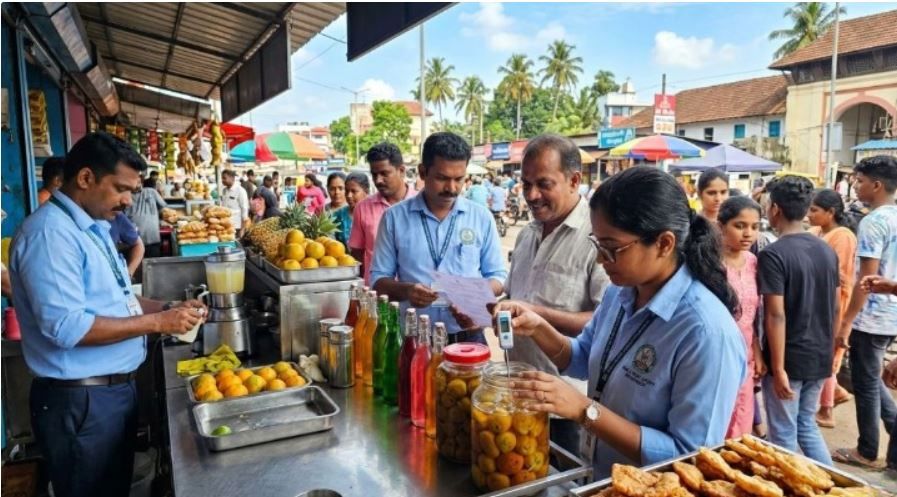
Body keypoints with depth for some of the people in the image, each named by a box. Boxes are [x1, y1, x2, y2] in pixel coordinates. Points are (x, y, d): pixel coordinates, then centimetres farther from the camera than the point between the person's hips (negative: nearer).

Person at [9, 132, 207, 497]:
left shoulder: (93, 228, 11)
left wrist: (168, 308, 2)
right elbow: (66, 326, -28)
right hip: (80, 400, -9)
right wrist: (157, 322, -23)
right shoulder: (50, 232, -21)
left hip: (115, 387, 9)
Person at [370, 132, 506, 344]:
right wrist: (405, 290, -21)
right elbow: (378, 279, 0)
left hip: (468, 337, 1)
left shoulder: (482, 217, 1)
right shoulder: (395, 217, -2)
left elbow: (497, 275, 5)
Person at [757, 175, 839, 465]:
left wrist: (778, 368, -17)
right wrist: (827, 349, 21)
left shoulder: (773, 255, -18)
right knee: (807, 426, 22)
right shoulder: (827, 251, 5)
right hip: (820, 357, 7)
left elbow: (776, 316, -21)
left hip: (788, 360, -7)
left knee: (784, 436, 8)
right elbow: (835, 308, 11)